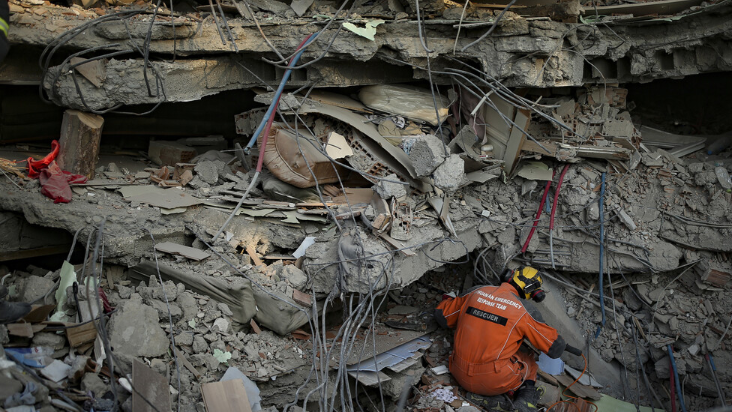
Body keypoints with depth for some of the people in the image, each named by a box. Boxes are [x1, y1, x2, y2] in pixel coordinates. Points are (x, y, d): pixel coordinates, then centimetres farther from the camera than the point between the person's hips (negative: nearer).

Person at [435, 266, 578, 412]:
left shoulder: (476, 292, 3)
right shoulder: (525, 311, -7)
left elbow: (441, 315, 14)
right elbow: (556, 348, -1)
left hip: (461, 376, 4)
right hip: (494, 381, -4)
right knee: (528, 363, 25)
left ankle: (482, 396, 6)